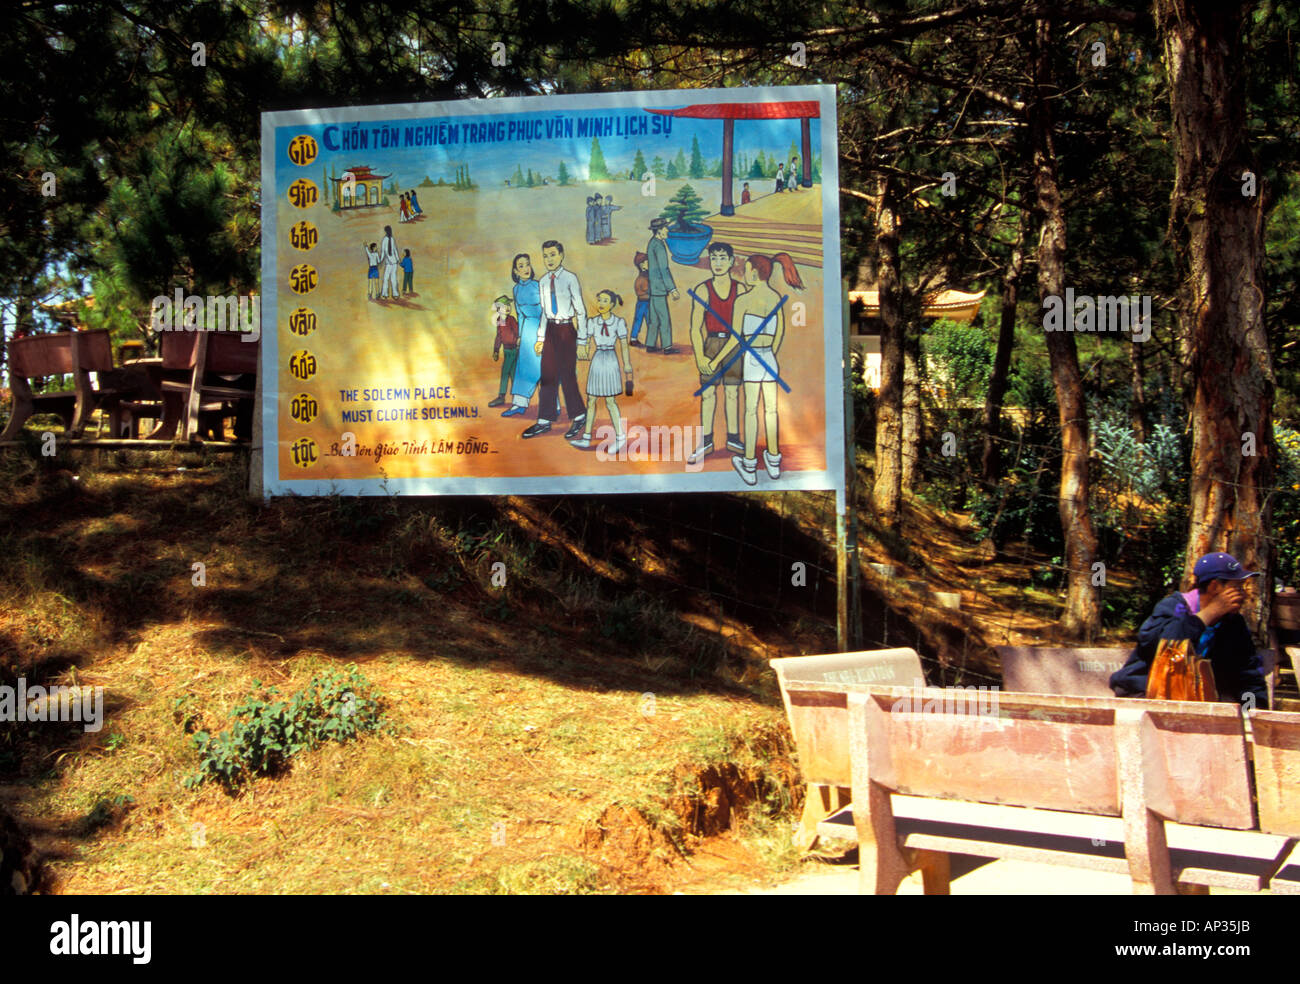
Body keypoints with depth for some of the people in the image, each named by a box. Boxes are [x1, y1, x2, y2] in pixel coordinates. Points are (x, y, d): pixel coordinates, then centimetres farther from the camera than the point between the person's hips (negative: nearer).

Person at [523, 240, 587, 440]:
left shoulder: (570, 279, -9)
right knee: (547, 376, 7)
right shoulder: (544, 281, 8)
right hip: (550, 330, 6)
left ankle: (579, 416, 16)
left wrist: (582, 339, -9)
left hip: (566, 330, -5)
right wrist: (541, 337, 15)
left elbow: (580, 310, -7)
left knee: (567, 375, -2)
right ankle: (544, 421, 13)